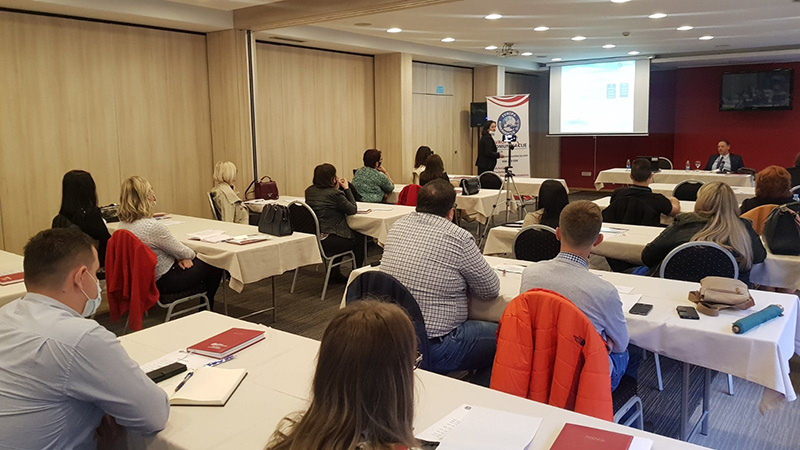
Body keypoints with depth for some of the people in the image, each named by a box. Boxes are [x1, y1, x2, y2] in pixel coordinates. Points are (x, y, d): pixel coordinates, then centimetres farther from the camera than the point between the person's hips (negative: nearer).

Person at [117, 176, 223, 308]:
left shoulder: (123, 224, -4)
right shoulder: (153, 226, -32)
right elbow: (181, 252, -17)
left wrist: (177, 257, 3)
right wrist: (193, 254, 4)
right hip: (164, 281, -9)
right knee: (214, 267, 9)